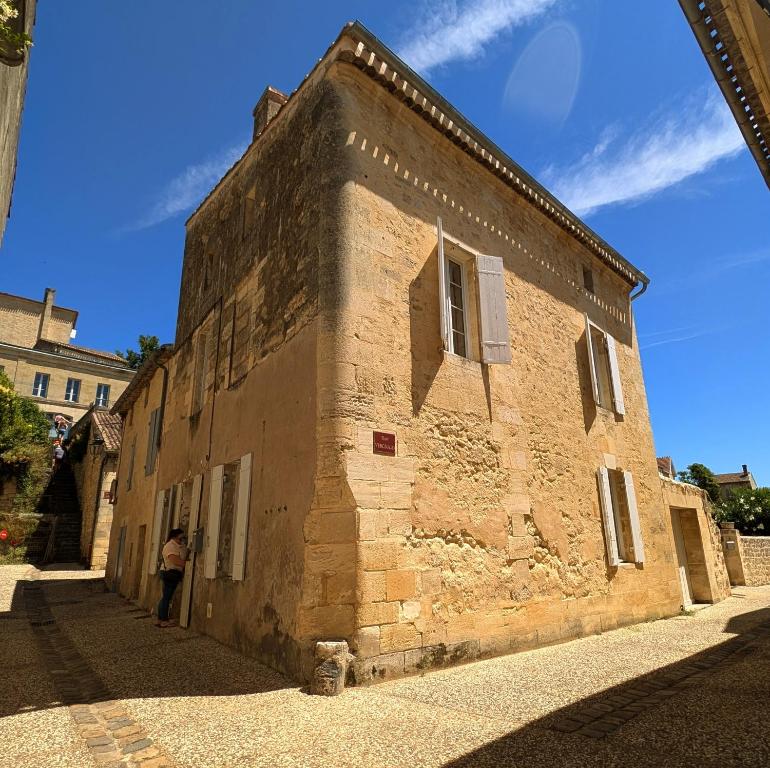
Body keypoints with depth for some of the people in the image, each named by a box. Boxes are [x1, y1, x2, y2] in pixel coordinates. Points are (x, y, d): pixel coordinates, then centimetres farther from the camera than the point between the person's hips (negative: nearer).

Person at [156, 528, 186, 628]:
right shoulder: (170, 546, -15)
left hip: (173, 574, 9)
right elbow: (176, 561, -24)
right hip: (170, 573, -9)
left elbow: (183, 558, 17)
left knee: (166, 597, 11)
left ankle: (160, 619, 16)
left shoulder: (179, 545, 14)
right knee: (166, 597, -4)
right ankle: (163, 620, 0)